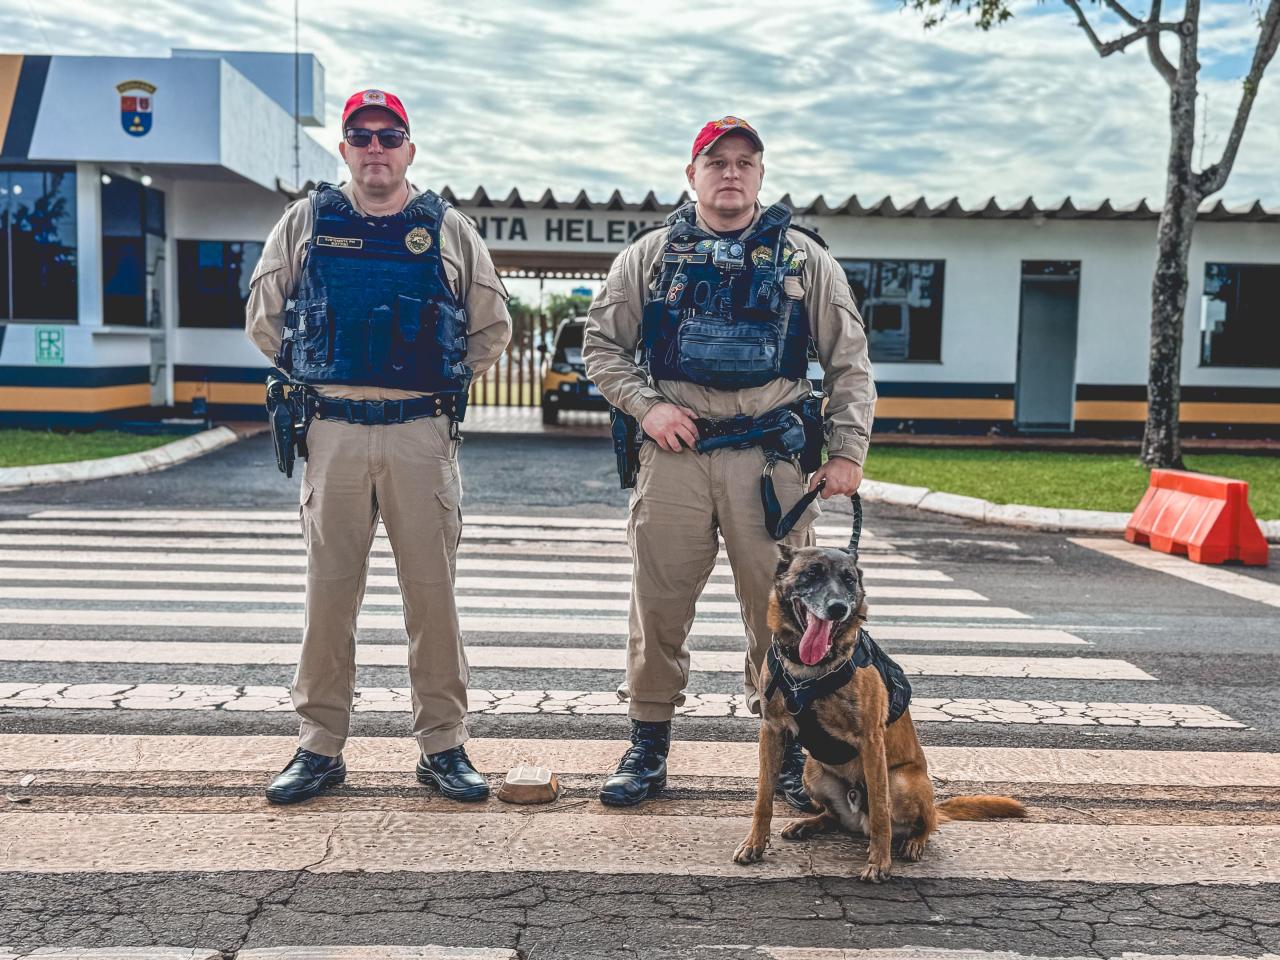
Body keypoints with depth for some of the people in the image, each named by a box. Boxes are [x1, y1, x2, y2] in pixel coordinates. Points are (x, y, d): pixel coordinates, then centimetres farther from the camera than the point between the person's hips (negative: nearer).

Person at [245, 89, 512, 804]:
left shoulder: (448, 228, 9)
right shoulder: (306, 222, 10)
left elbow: (492, 327, 16)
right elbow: (264, 318, 17)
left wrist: (447, 383, 9)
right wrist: (311, 376, 11)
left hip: (422, 434, -1)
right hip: (332, 431, 1)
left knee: (433, 592, 1)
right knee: (329, 592, 4)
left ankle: (444, 746, 12)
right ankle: (321, 746, 16)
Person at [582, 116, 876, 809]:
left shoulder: (805, 258, 12)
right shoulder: (650, 254, 12)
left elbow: (849, 363, 12)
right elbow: (601, 344, 14)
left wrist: (847, 451, 2)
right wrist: (644, 405, -3)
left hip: (772, 458, 0)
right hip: (674, 451, 1)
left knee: (779, 609, 2)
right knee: (658, 605, 4)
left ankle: (788, 753, 17)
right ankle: (647, 748, 18)